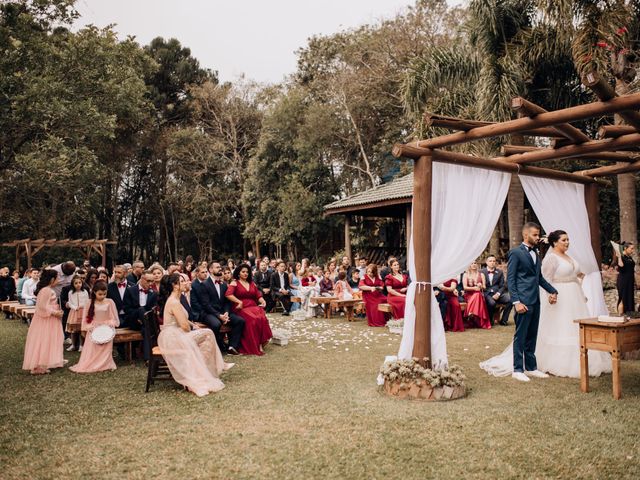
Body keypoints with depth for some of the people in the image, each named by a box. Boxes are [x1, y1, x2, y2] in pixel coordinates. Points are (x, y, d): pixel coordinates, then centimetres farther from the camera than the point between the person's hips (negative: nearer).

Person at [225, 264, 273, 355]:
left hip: (254, 306, 4)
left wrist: (262, 301, 1)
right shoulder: (235, 283, 7)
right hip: (241, 308, -4)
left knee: (262, 318, -29)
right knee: (252, 319, -33)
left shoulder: (252, 283, 25)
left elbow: (258, 295, 22)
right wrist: (239, 302, -18)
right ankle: (255, 347, -25)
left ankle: (261, 343, -26)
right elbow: (228, 294, -10)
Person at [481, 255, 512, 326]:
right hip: (487, 294, -3)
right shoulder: (482, 272, 8)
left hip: (497, 293, 3)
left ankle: (503, 320, -10)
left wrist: (498, 294, -9)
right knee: (492, 303, -37)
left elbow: (502, 285, 9)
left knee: (510, 299, -25)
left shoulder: (500, 272, 13)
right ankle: (490, 320, -11)